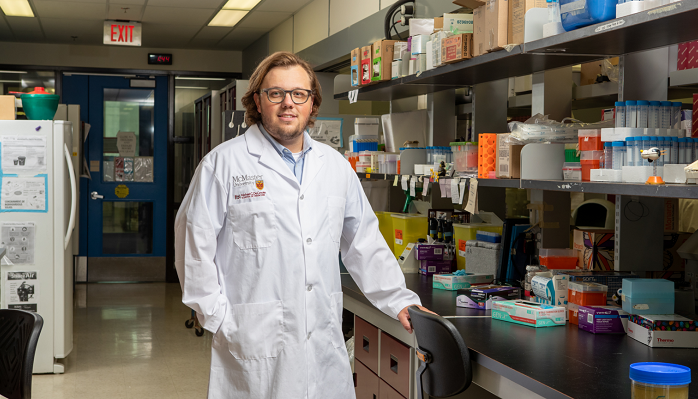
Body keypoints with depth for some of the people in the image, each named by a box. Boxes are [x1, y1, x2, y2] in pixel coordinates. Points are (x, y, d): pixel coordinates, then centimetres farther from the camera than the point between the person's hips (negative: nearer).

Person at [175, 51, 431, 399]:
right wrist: (220, 319, -9)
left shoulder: (336, 166, 11)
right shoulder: (224, 162, -3)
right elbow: (194, 243, -5)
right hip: (254, 343, -4)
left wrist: (400, 302, 10)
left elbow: (364, 243, 15)